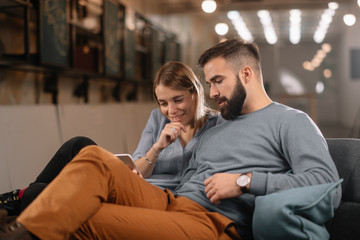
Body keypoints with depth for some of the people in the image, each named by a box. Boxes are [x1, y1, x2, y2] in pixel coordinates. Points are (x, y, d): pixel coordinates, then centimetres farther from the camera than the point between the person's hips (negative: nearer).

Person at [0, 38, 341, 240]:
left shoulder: (290, 122, 6)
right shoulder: (213, 132, 28)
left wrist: (245, 181, -13)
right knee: (95, 158, -15)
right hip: (170, 204, 7)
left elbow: (328, 185, -10)